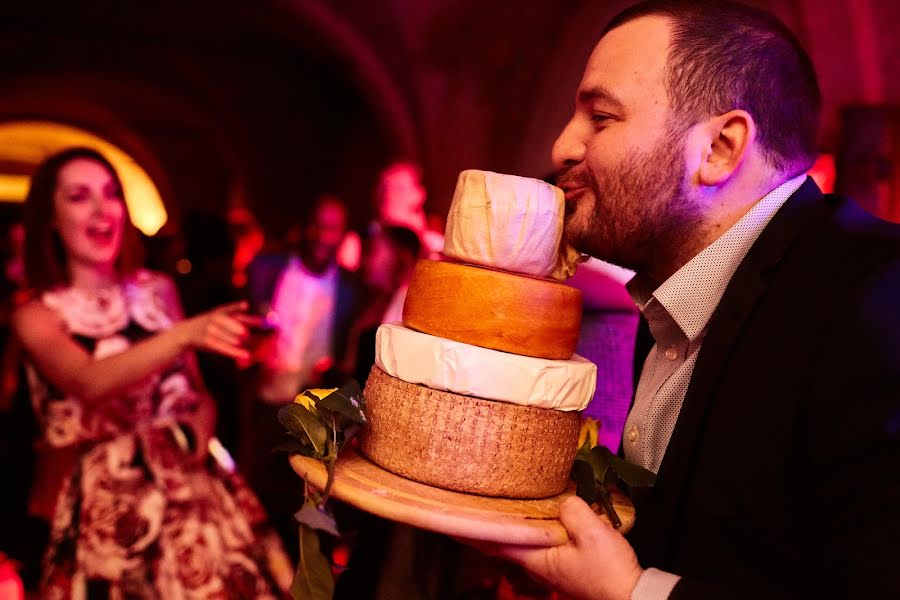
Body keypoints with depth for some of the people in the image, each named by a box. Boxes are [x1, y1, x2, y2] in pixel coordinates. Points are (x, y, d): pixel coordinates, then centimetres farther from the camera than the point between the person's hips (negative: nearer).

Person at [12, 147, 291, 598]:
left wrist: (199, 431, -8)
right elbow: (89, 382, -23)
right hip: (98, 506, -2)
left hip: (187, 486, 3)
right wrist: (185, 334, -37)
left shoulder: (158, 290, 7)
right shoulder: (36, 316, -3)